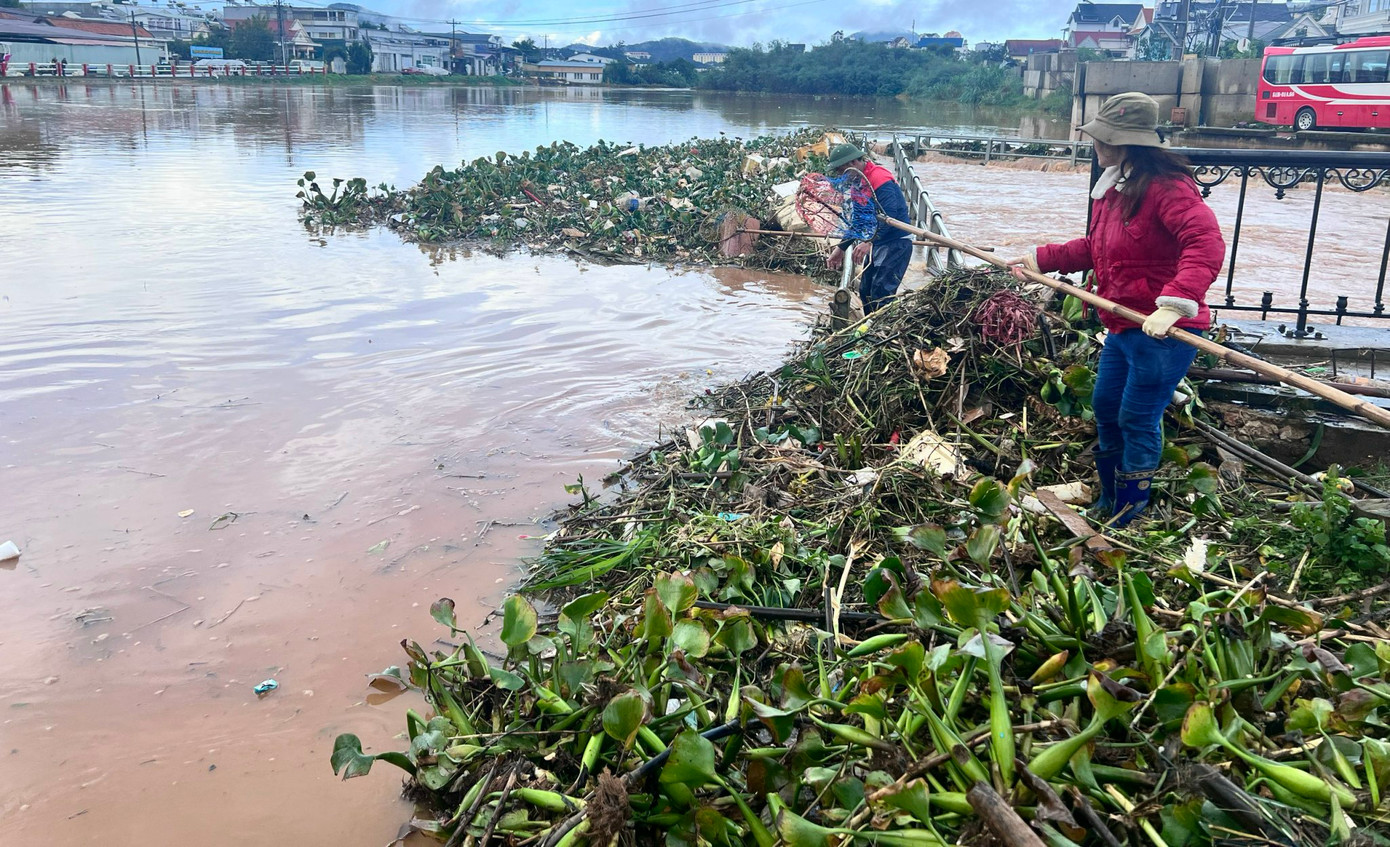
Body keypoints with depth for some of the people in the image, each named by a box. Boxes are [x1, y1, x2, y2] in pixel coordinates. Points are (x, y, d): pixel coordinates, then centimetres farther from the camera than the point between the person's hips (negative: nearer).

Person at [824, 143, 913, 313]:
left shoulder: (879, 179, -21)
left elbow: (889, 215, -31)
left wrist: (869, 242, -40)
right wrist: (841, 249, 13)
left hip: (897, 242, -10)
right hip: (877, 241, 10)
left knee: (881, 292, -16)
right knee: (865, 290, 11)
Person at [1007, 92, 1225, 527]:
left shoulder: (1167, 187, -21)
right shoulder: (1113, 186, 10)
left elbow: (1206, 244, -33)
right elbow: (1096, 248, 22)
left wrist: (1175, 302, -43)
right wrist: (1042, 259, 19)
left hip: (1163, 331, -10)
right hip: (1122, 327, 10)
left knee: (1137, 420, 0)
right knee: (1105, 408, 19)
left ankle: (1129, 513, 17)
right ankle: (1109, 501, 36)